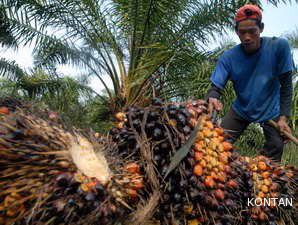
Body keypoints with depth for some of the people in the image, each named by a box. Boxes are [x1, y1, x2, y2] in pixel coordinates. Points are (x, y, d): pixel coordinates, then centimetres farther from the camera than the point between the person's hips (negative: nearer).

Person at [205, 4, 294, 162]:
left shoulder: (279, 46, -17)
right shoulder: (228, 57, -15)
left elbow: (286, 84, -12)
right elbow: (216, 87, -19)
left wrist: (283, 117, -18)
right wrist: (212, 99, -44)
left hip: (271, 111, 0)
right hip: (241, 110, 1)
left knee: (271, 159, -2)